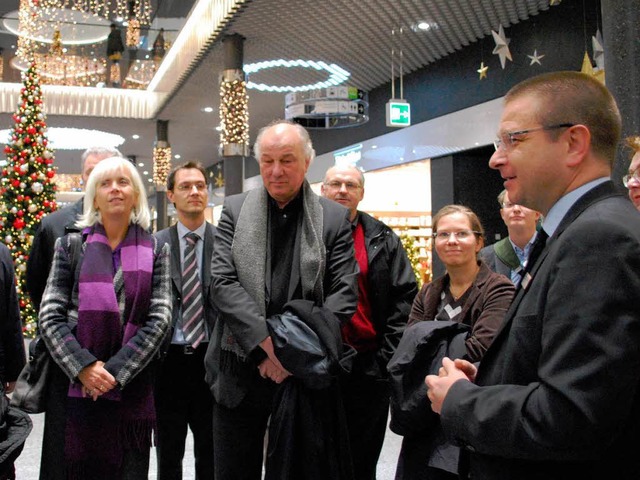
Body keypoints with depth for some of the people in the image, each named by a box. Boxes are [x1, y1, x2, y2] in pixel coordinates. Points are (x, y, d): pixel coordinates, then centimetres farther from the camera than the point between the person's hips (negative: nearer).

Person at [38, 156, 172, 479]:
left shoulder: (155, 250, 5)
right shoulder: (71, 245, 5)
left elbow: (160, 319, -3)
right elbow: (49, 316, 0)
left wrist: (116, 371, -12)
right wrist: (83, 366, -13)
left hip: (131, 383, 0)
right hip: (72, 381, 0)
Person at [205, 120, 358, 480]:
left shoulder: (335, 217, 2)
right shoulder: (235, 210, 3)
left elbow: (344, 294, -4)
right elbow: (222, 284, -6)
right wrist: (268, 343, -17)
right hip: (240, 374, 1)